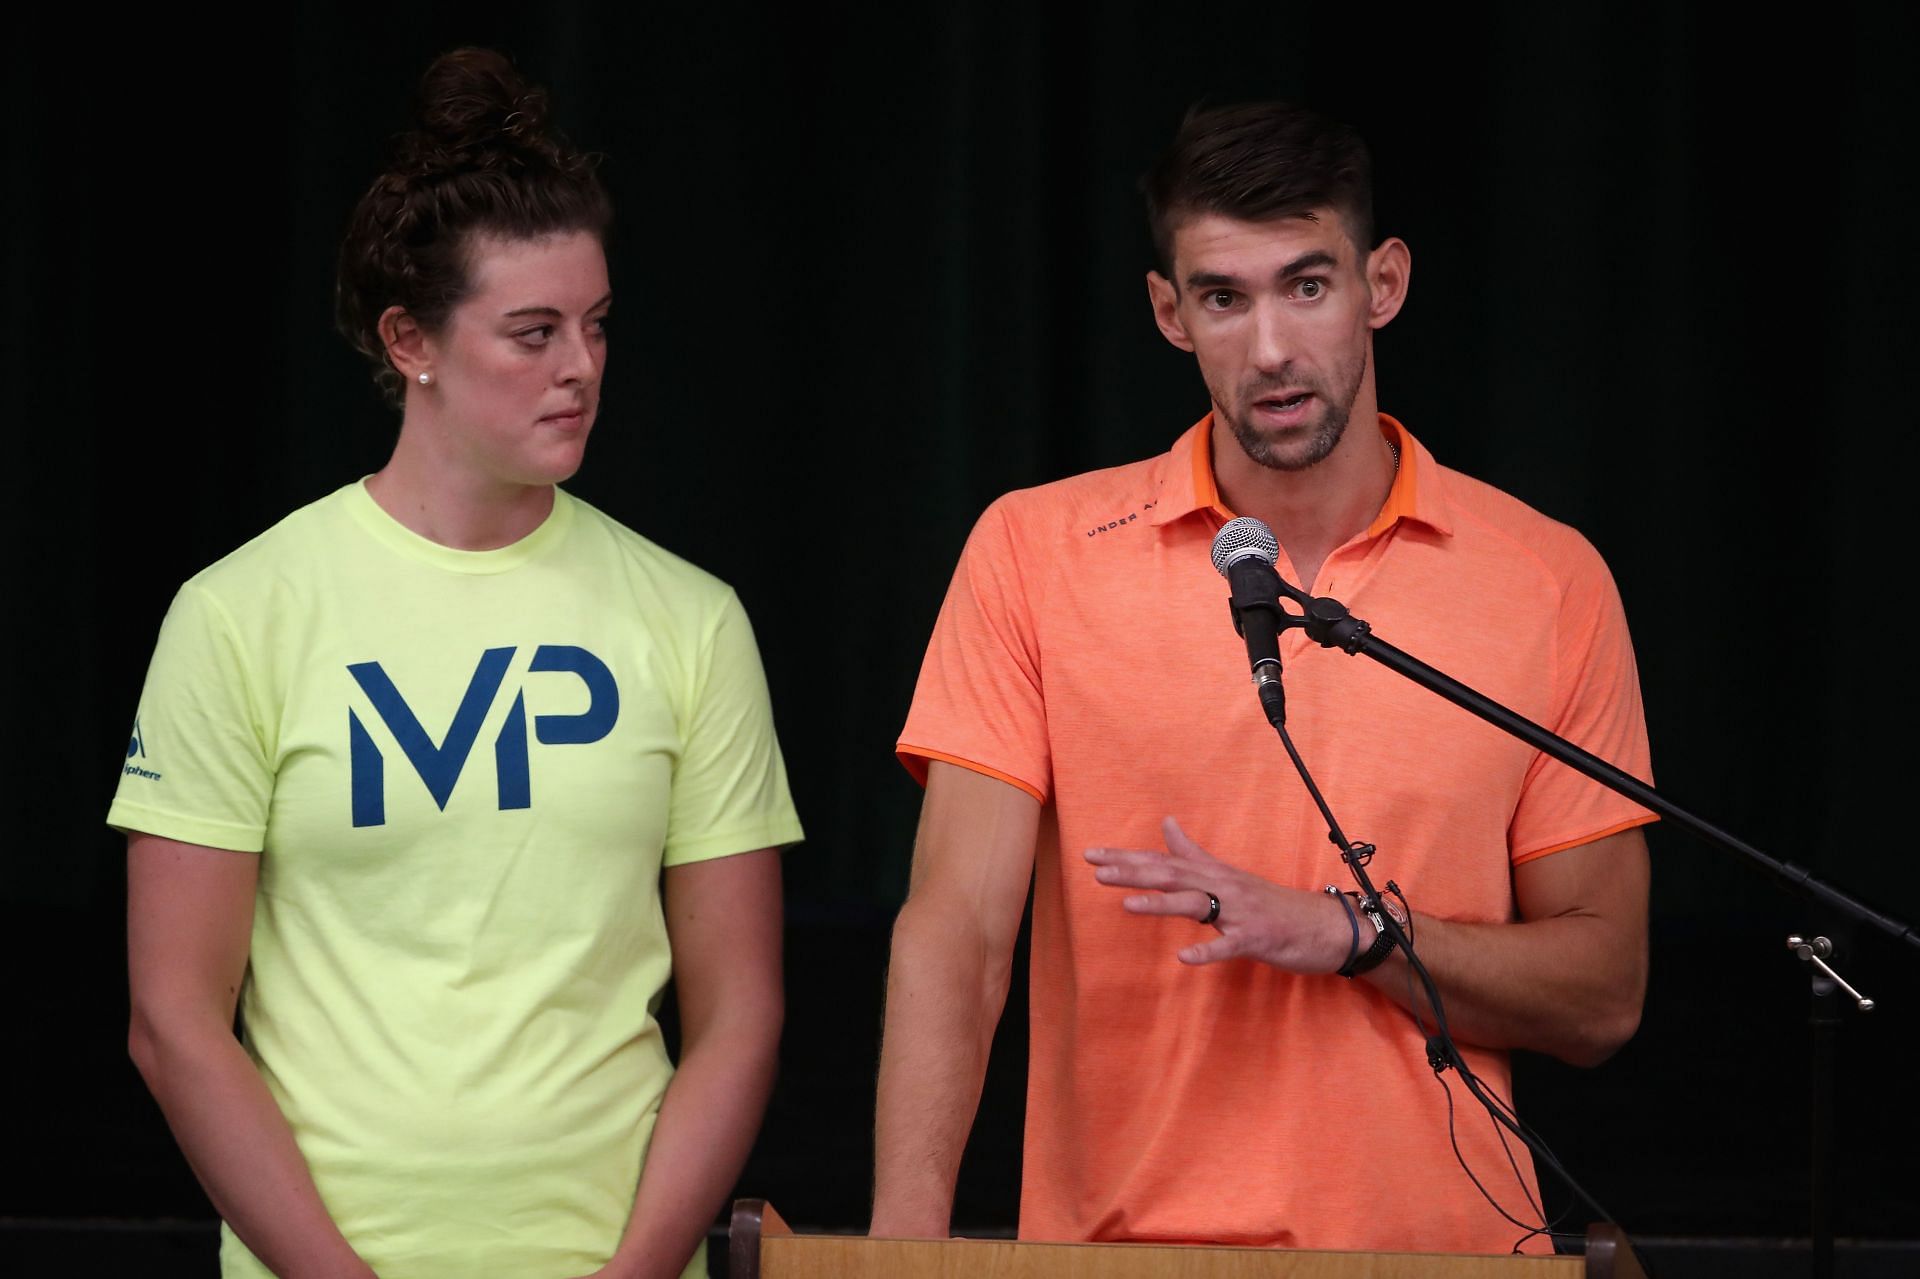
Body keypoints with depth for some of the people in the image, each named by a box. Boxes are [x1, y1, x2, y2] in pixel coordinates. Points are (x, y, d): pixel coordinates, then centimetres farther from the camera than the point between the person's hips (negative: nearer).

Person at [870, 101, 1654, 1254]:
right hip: (1118, 1241, 0)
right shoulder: (1033, 554, 3)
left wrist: (1344, 931, -9)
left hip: (1441, 1244, 0)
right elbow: (956, 929, -5)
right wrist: (908, 1237, -19)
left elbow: (1602, 997, 7)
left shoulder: (1550, 584, 5)